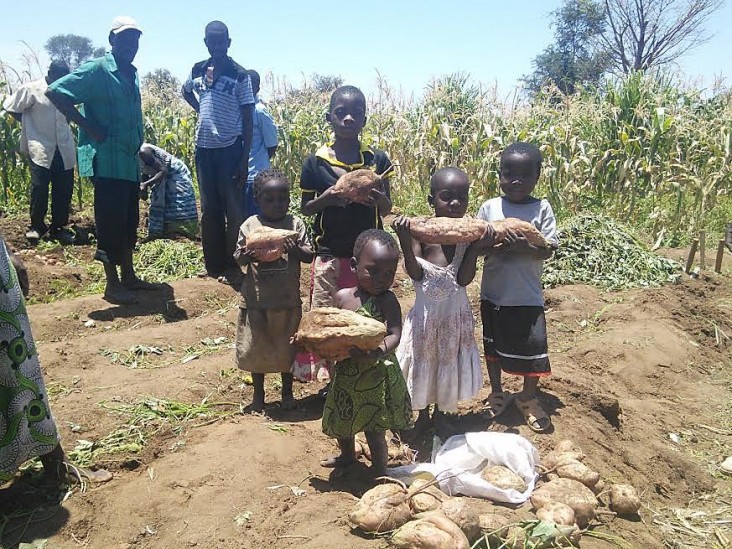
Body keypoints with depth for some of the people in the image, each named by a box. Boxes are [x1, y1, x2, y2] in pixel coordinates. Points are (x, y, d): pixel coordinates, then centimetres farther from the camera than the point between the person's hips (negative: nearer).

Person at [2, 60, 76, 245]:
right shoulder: (31, 89, -4)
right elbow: (10, 107, 5)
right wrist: (29, 124, 11)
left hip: (64, 149, 4)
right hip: (40, 149, -3)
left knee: (64, 190, 4)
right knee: (39, 188, -5)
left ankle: (58, 228, 17)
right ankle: (36, 226, 13)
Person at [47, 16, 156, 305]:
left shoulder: (131, 74, 15)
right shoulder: (97, 70, -9)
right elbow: (54, 91, -14)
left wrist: (137, 144, 11)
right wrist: (89, 126, -16)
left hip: (130, 161, 8)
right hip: (107, 160, -8)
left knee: (129, 221, 13)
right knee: (110, 222, -3)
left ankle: (128, 276, 25)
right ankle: (112, 285, 5)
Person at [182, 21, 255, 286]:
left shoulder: (239, 74, -6)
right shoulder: (198, 70, 7)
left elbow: (247, 119, -7)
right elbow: (186, 92, 29)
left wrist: (244, 159, -12)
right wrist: (202, 111, 10)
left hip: (230, 149, -5)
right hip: (204, 148, 5)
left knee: (233, 210, 0)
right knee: (209, 210, 10)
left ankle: (232, 266, 9)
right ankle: (213, 264, 20)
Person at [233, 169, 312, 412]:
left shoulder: (296, 224, -2)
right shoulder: (249, 225, -2)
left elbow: (310, 256, -3)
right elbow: (237, 257, 1)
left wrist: (295, 250, -24)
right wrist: (247, 256, -21)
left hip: (288, 300, 0)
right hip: (255, 300, 0)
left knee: (286, 348, 13)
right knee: (255, 347, 12)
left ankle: (287, 391, 33)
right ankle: (258, 393, 32)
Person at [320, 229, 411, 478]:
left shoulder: (388, 301, -13)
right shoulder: (342, 297, -3)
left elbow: (395, 335, -22)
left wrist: (377, 352, -39)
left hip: (376, 374, -5)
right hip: (345, 372, 6)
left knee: (374, 430, 3)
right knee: (341, 422, 25)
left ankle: (379, 472, 26)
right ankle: (348, 456, 54)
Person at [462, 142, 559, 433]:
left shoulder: (542, 208, -5)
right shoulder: (489, 207, -4)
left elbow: (548, 250, -9)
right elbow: (474, 245, -6)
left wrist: (525, 248, -27)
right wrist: (496, 245, -24)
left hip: (528, 297, -1)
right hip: (493, 294, 1)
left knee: (533, 348, 4)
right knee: (493, 345, 16)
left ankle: (528, 398, 29)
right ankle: (497, 393, 37)